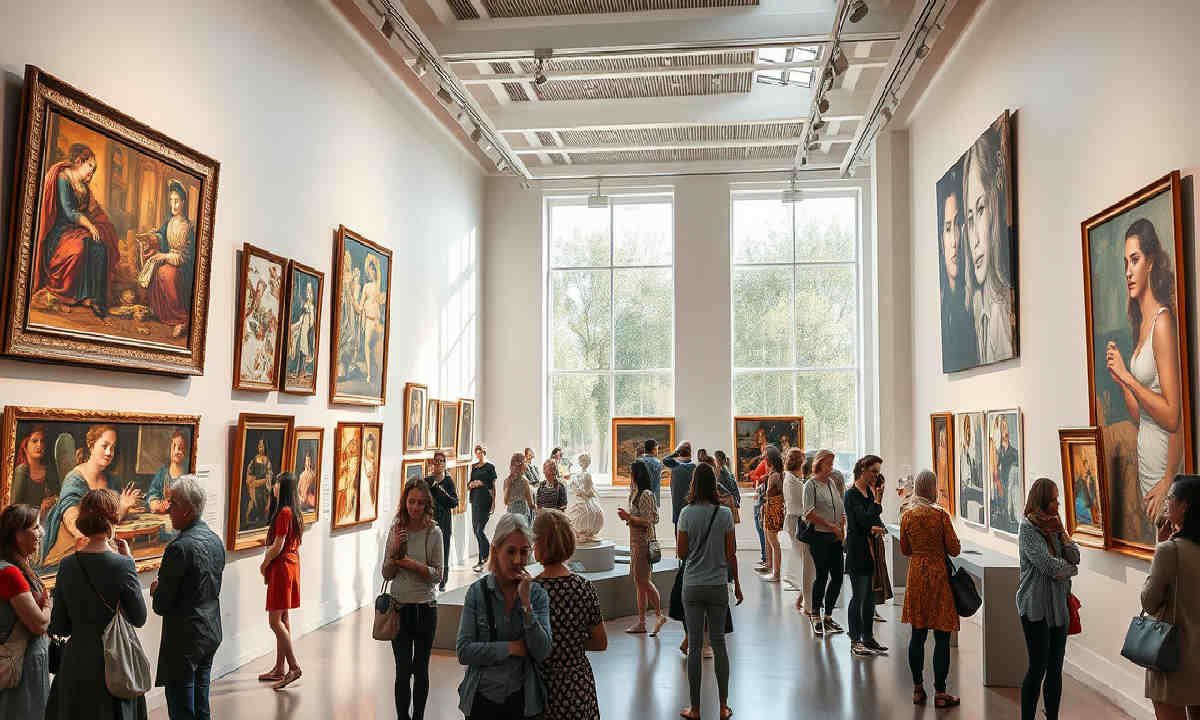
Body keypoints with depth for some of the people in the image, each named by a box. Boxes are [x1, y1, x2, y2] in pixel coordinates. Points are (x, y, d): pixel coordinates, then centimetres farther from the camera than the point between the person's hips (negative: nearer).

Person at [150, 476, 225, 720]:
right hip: (211, 635, 8)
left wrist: (156, 590, 4)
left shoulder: (179, 547, -20)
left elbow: (161, 606, -17)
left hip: (184, 640, -8)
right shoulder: (216, 540, 5)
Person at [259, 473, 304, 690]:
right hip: (292, 564, 10)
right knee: (283, 619, 13)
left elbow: (278, 546, -19)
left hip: (281, 566, -10)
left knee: (275, 621, -6)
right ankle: (279, 669, 20)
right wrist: (268, 563, 12)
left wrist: (264, 564, -3)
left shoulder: (283, 513, -18)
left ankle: (294, 667, -5)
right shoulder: (295, 512, 11)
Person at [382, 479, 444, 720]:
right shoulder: (396, 531, 1)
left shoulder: (434, 533, -6)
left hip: (425, 607, -1)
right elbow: (387, 574, 3)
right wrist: (395, 549, -12)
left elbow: (438, 574, -7)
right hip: (400, 606, 1)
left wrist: (414, 564, -19)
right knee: (403, 670, -2)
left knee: (421, 669, 11)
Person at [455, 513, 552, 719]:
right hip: (483, 697, -1)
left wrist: (526, 604, -20)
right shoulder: (478, 591, -8)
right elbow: (463, 652, -12)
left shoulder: (537, 593, -6)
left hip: (523, 699, 1)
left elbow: (542, 653, -14)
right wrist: (510, 648, -16)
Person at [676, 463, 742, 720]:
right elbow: (731, 554, -2)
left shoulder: (687, 513, -8)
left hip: (693, 586, -1)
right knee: (718, 643, 12)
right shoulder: (724, 514, -5)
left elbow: (681, 551, -5)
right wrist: (736, 584, 8)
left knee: (694, 645, 5)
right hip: (718, 586, 1)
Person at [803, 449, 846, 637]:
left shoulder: (832, 483, 14)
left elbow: (842, 509, 18)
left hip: (835, 538, 6)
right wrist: (831, 526, -13)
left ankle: (828, 616, 20)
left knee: (838, 576, 6)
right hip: (819, 537, -6)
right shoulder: (811, 485, -7)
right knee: (821, 576, -4)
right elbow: (809, 514, -14)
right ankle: (816, 619, 7)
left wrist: (842, 529, 3)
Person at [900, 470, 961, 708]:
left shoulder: (906, 516, 0)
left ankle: (918, 689, 18)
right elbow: (954, 550, -9)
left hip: (916, 575, 5)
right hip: (938, 575, -5)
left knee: (917, 634, 12)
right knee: (941, 637, 3)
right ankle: (940, 693, 7)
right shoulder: (941, 515, -14)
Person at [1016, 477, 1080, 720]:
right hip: (1036, 606, -6)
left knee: (1055, 668, 10)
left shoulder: (1053, 524, 10)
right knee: (1038, 668, -2)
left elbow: (1075, 557, 5)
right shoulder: (1028, 527, -10)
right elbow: (1048, 565, -16)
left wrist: (1061, 532, -7)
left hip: (1059, 605, 6)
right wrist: (1071, 569, 1)